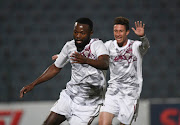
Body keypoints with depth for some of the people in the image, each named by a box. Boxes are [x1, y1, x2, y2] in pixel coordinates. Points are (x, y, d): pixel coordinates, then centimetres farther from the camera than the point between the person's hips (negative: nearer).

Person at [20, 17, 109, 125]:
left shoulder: (97, 45, -16)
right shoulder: (70, 46, 2)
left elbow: (105, 64, -37)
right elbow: (56, 68, 17)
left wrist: (86, 60, -56)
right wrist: (33, 84, 14)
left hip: (88, 104, -5)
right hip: (69, 95, 5)